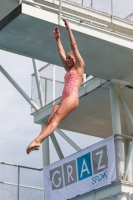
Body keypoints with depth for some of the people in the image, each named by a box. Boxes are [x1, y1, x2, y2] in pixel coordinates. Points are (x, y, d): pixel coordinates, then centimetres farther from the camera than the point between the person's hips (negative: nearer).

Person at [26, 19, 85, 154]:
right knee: (49, 121, -12)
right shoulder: (69, 70, 32)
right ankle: (37, 141, -29)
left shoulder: (79, 67, 12)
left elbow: (74, 46, 10)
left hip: (72, 97, -8)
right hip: (64, 99, 8)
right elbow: (61, 53, 35)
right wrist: (57, 38, 36)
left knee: (55, 120, -24)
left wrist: (68, 29, 13)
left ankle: (37, 140, -40)